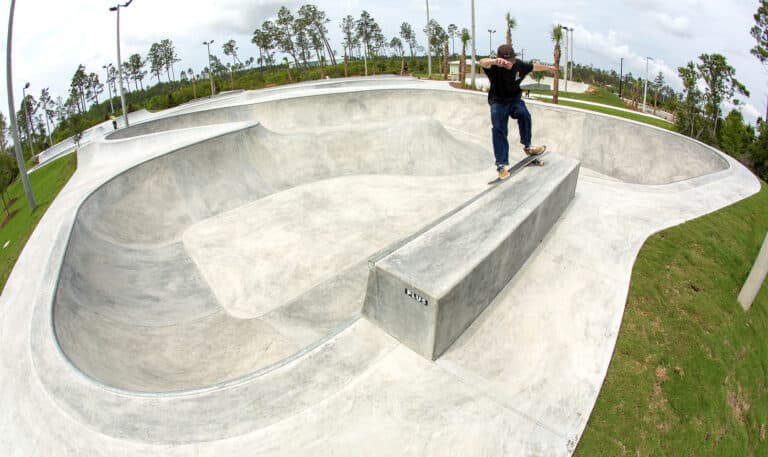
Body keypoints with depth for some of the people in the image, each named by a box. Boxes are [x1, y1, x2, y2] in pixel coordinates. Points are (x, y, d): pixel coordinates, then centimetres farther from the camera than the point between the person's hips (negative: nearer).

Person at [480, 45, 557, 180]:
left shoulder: (519, 65, -9)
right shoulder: (494, 67, -22)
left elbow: (534, 66, 13)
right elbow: (482, 62, -47)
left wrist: (547, 68, 31)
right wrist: (494, 61, -70)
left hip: (515, 100, 2)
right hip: (498, 102, -2)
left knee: (524, 114, -27)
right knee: (499, 130, -15)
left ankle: (527, 146, -9)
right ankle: (501, 164, -10)